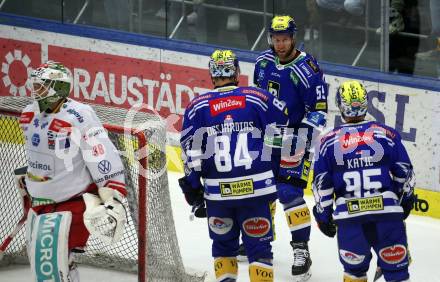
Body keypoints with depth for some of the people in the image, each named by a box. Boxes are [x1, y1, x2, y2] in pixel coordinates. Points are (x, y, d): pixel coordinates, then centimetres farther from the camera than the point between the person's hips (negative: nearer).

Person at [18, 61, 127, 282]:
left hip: (74, 202, -8)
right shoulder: (29, 115, 3)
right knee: (38, 258, 18)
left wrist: (112, 199, -26)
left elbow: (104, 159, -23)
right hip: (41, 201, 8)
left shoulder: (80, 117, -22)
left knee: (52, 261, -18)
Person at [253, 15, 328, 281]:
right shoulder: (263, 62, 3)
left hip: (293, 137, -7)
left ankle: (302, 251, -12)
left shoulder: (307, 69, -17)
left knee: (289, 192, -15)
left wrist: (305, 137, -25)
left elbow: (319, 109, -16)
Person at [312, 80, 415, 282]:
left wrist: (323, 216, 18)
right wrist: (406, 200, 26)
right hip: (387, 210, -1)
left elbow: (322, 184, 7)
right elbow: (404, 174, 9)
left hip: (348, 214, 1)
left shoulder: (329, 141, 5)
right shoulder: (387, 134, 5)